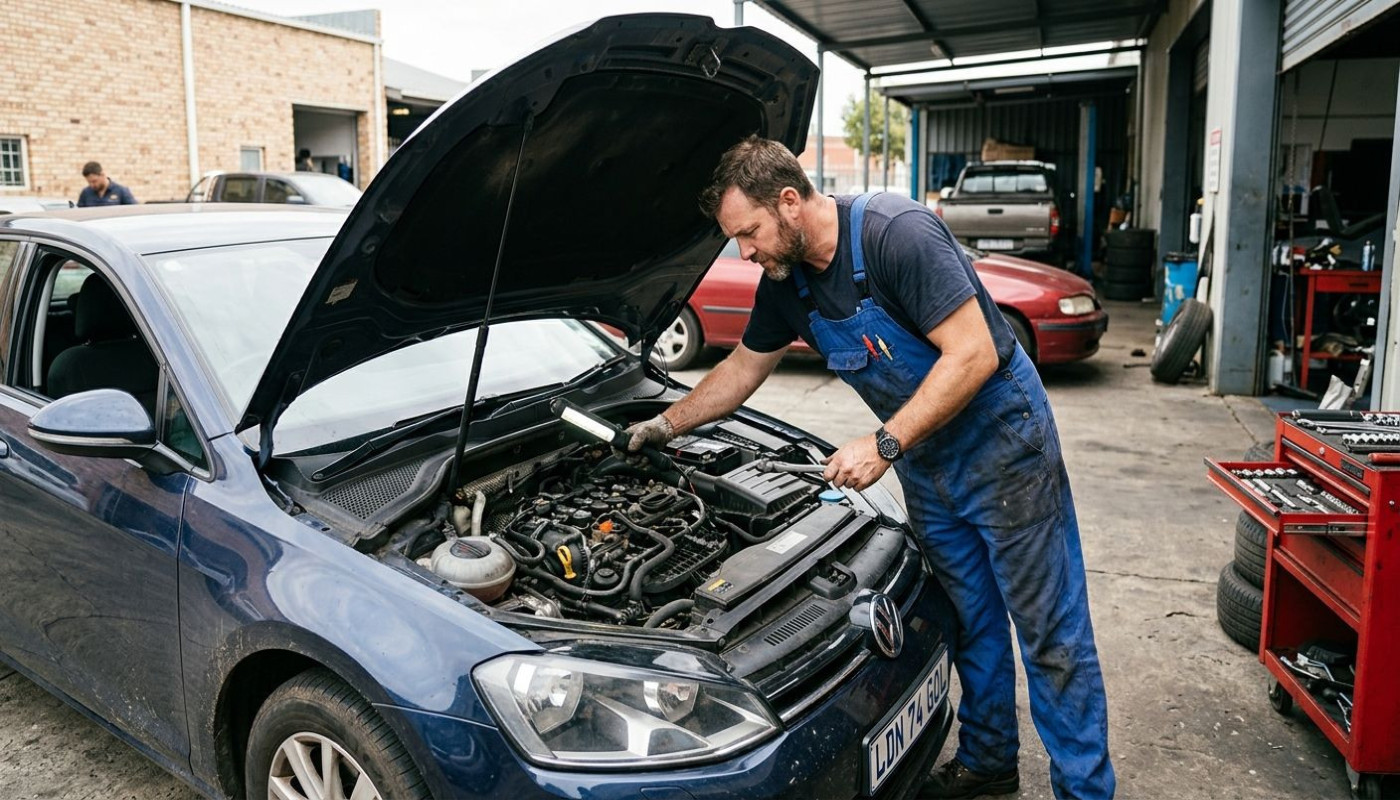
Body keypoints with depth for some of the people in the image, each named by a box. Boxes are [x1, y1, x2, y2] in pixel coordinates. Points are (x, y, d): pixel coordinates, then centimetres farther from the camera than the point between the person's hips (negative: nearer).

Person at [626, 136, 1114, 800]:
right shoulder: (786, 281, -1)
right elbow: (744, 366, 15)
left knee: (1049, 628, 2)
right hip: (924, 460, 7)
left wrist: (884, 445, -27)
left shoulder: (897, 233, -25)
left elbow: (974, 356, -27)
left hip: (1000, 438, -7)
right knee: (970, 619, 18)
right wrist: (668, 424, 18)